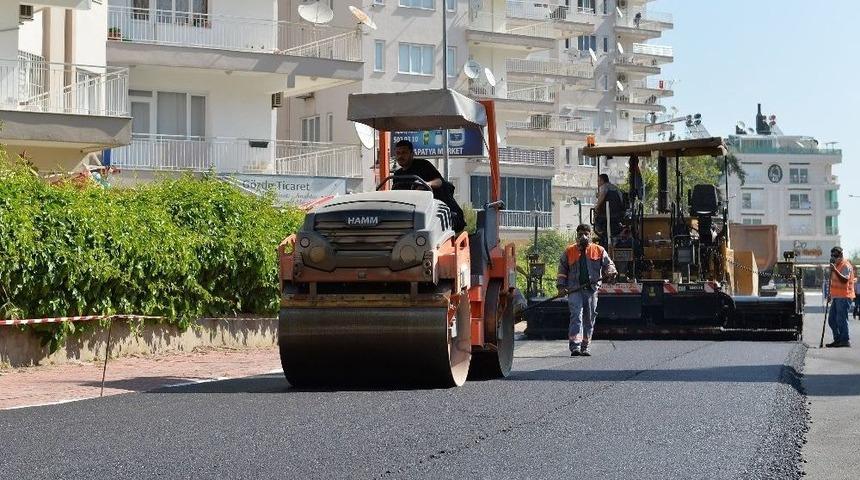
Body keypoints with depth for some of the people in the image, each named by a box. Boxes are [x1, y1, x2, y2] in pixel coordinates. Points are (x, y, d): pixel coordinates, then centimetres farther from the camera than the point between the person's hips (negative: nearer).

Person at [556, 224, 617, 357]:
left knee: (589, 319, 6)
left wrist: (611, 272, -14)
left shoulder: (599, 250, 12)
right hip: (575, 290, -2)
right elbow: (562, 269, 14)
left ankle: (585, 347, 16)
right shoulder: (569, 251, 12)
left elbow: (608, 264, 9)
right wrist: (561, 285, 2)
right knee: (576, 317, -15)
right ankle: (575, 347, -23)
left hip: (591, 290, 2)